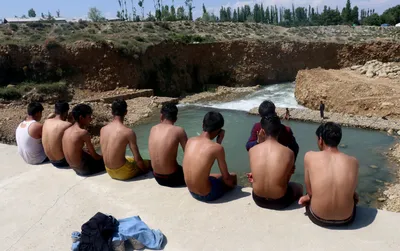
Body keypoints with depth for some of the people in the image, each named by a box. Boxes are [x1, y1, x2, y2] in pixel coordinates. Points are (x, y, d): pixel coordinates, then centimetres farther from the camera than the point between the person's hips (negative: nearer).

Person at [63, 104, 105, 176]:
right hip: (84, 169, -8)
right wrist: (103, 157, 3)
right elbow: (94, 156, -14)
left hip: (74, 168, 8)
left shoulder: (67, 131, 1)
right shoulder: (83, 132, -21)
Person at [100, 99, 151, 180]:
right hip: (122, 173, -6)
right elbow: (138, 159, -18)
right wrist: (145, 170, 1)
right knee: (150, 163, 15)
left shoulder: (102, 130, -3)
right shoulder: (128, 132, -21)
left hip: (109, 171, 7)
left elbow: (106, 154, 11)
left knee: (131, 159, 33)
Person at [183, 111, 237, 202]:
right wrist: (231, 185, 10)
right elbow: (226, 178, -11)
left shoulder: (190, 141, -5)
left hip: (192, 192, 6)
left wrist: (218, 141, 10)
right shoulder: (217, 148, -21)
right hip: (207, 195, -6)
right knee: (233, 176, 23)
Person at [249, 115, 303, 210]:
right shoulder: (288, 152, -18)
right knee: (299, 187, 31)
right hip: (279, 201, -2)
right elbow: (286, 180, -7)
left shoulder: (252, 150, -13)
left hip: (258, 199, 2)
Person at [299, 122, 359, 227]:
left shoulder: (310, 157, -12)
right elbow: (351, 191, 9)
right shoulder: (353, 161, -6)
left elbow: (309, 191, -4)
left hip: (318, 218, -1)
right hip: (346, 219, 1)